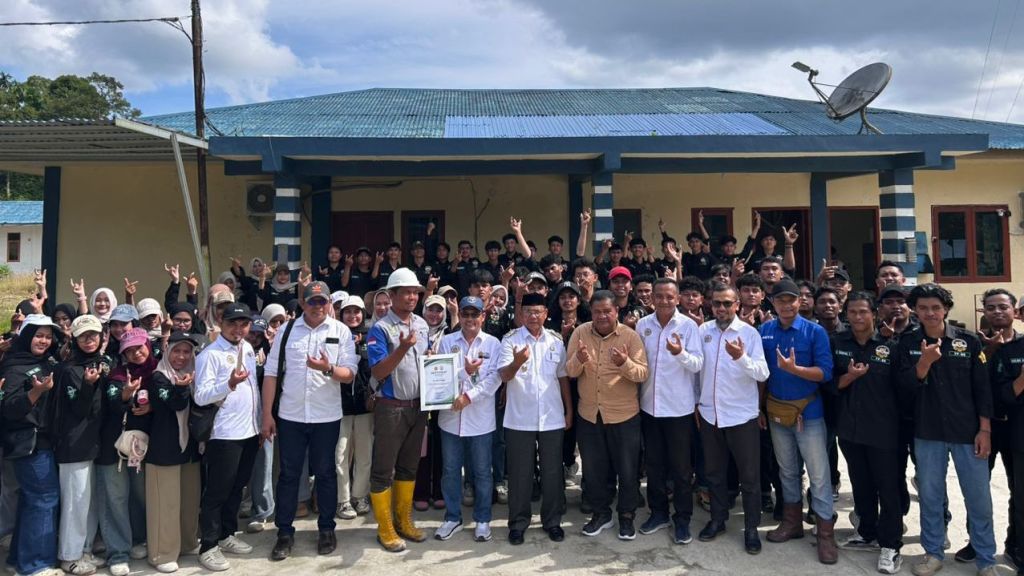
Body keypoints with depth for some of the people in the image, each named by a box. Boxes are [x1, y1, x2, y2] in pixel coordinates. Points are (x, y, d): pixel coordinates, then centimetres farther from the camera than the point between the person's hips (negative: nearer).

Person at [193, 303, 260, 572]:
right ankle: (208, 547, 12)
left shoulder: (248, 348, 11)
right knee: (217, 491, 1)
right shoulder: (210, 354, -12)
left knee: (237, 488, 17)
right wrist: (230, 383, -33)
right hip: (224, 434, -7)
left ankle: (226, 535, 30)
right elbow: (200, 396, -19)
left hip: (250, 431, 7)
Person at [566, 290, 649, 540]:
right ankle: (601, 513, 34)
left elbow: (642, 373, -14)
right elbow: (570, 372, -6)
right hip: (589, 414, 2)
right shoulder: (580, 333, -3)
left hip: (624, 415, -2)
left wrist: (624, 363, -34)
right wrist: (578, 359, -28)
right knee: (593, 468, 14)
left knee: (627, 468, 9)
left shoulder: (630, 336, -9)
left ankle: (627, 515, 29)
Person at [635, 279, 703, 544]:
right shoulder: (642, 325, 2)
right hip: (649, 405, 4)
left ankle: (682, 519, 19)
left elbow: (698, 364, -15)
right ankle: (658, 512, 30)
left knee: (681, 467, 6)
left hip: (679, 407, -4)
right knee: (653, 463, 14)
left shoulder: (688, 325, -8)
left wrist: (681, 353, -32)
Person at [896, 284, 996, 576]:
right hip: (927, 432, 1)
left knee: (978, 498, 5)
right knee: (930, 495, 11)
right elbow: (906, 385, -8)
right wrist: (925, 361, -24)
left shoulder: (968, 341, -2)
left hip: (967, 431, -1)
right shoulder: (908, 343, -1)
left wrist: (984, 430, -4)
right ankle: (933, 552, 26)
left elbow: (982, 388, 0)